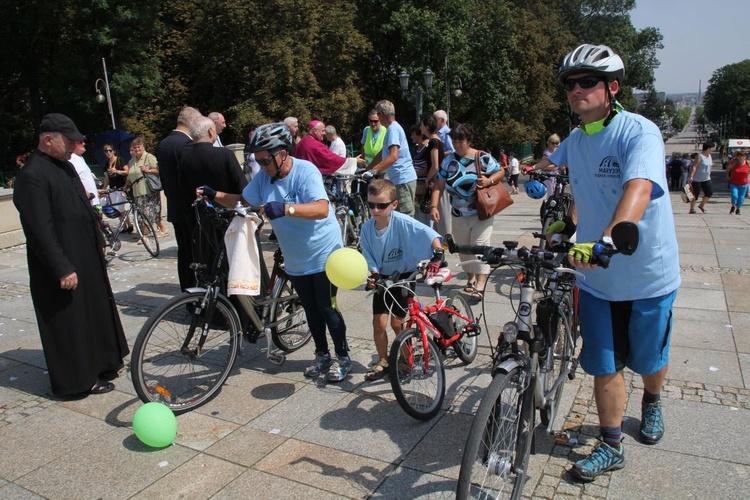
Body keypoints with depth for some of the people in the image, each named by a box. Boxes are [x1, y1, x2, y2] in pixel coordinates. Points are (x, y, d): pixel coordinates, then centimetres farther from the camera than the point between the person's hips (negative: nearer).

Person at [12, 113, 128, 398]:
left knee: (94, 314, 19)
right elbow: (41, 230, -23)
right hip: (64, 266, -9)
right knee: (70, 323, 3)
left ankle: (98, 365, 35)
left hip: (87, 259, 10)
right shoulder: (32, 176, -19)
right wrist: (63, 269, -23)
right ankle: (79, 381, 16)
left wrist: (99, 242, 19)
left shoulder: (65, 166, 11)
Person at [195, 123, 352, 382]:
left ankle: (343, 358, 20)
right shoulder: (264, 176, -2)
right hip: (295, 259, 6)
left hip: (324, 254, -6)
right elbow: (242, 201, 7)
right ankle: (322, 355, 33)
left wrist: (286, 208, -48)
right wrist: (215, 195, -10)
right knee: (310, 309, 15)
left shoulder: (306, 171, -22)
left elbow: (321, 209, -35)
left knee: (327, 308, 2)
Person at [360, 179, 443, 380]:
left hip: (405, 275, -3)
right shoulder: (367, 228, -13)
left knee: (397, 321, -4)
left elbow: (432, 236, -29)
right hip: (384, 276, 3)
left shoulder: (402, 222, -24)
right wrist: (373, 276, -24)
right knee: (379, 322, -2)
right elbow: (370, 260, -7)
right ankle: (383, 362, 19)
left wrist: (437, 257, -44)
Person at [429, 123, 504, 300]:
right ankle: (471, 279, 29)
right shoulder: (448, 160, 3)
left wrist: (489, 181, -21)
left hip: (481, 213, -4)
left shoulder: (483, 158, -6)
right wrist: (434, 206, -11)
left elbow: (501, 172, 1)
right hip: (459, 215, 4)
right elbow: (439, 185, 0)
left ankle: (480, 285, -13)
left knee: (479, 246, -12)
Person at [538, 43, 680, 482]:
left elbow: (638, 188, -38)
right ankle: (612, 447, 26)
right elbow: (549, 163, 27)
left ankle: (652, 402, 50)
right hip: (597, 277, 4)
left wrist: (606, 239, -53)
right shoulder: (577, 139, 1)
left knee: (649, 360, 17)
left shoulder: (639, 132, -18)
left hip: (648, 276, -4)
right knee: (605, 367, 8)